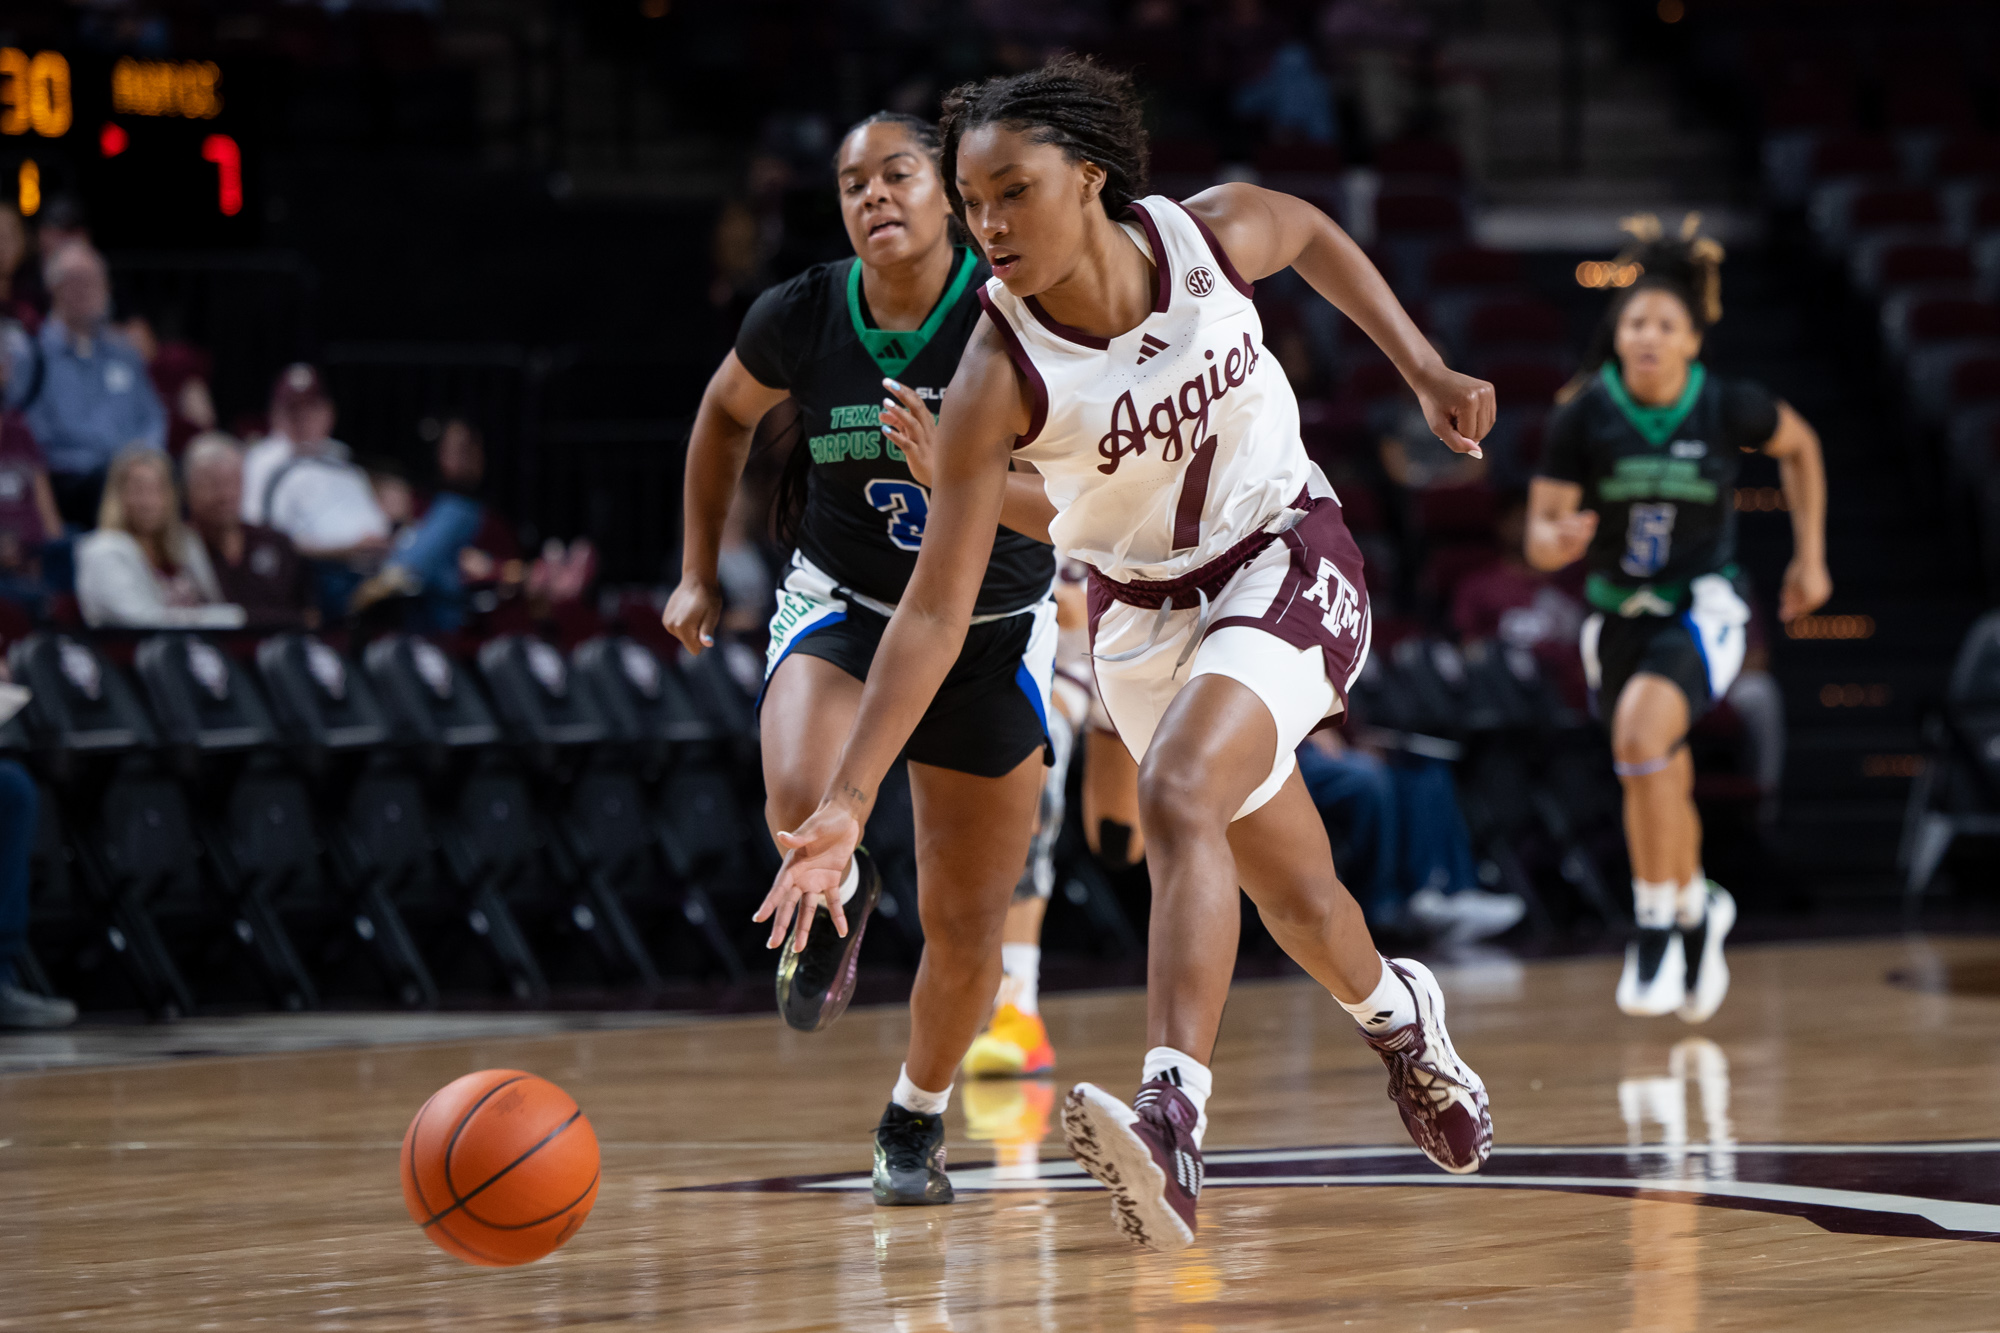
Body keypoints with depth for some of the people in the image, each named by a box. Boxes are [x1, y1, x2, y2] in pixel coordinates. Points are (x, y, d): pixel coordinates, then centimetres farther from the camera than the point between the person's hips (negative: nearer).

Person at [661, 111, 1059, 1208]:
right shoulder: (801, 319, -11)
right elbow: (727, 412, 10)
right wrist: (699, 571, 10)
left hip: (991, 626, -1)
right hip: (843, 606, 1)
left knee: (966, 925, 5)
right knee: (801, 802, -32)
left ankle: (916, 1118, 34)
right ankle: (837, 896, 5)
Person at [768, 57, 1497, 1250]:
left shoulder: (1213, 235, -21)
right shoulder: (997, 381, -25)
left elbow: (1314, 232, 6)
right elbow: (938, 610, -23)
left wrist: (1426, 371, 4)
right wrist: (846, 804, -30)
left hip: (1286, 559, -2)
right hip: (1144, 605, 2)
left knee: (1177, 795, -29)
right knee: (1293, 892, 13)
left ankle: (1174, 1124, -40)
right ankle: (1401, 1019, 49)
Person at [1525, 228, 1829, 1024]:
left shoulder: (1729, 407, -14)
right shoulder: (1585, 418, -13)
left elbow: (1800, 448, 7)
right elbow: (1540, 534, -10)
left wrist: (1810, 556, 8)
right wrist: (1557, 542, -33)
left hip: (1703, 607, -3)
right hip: (1619, 614, 3)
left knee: (1642, 725, -31)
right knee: (1661, 789, 17)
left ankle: (1656, 926, -20)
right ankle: (1699, 909, 48)